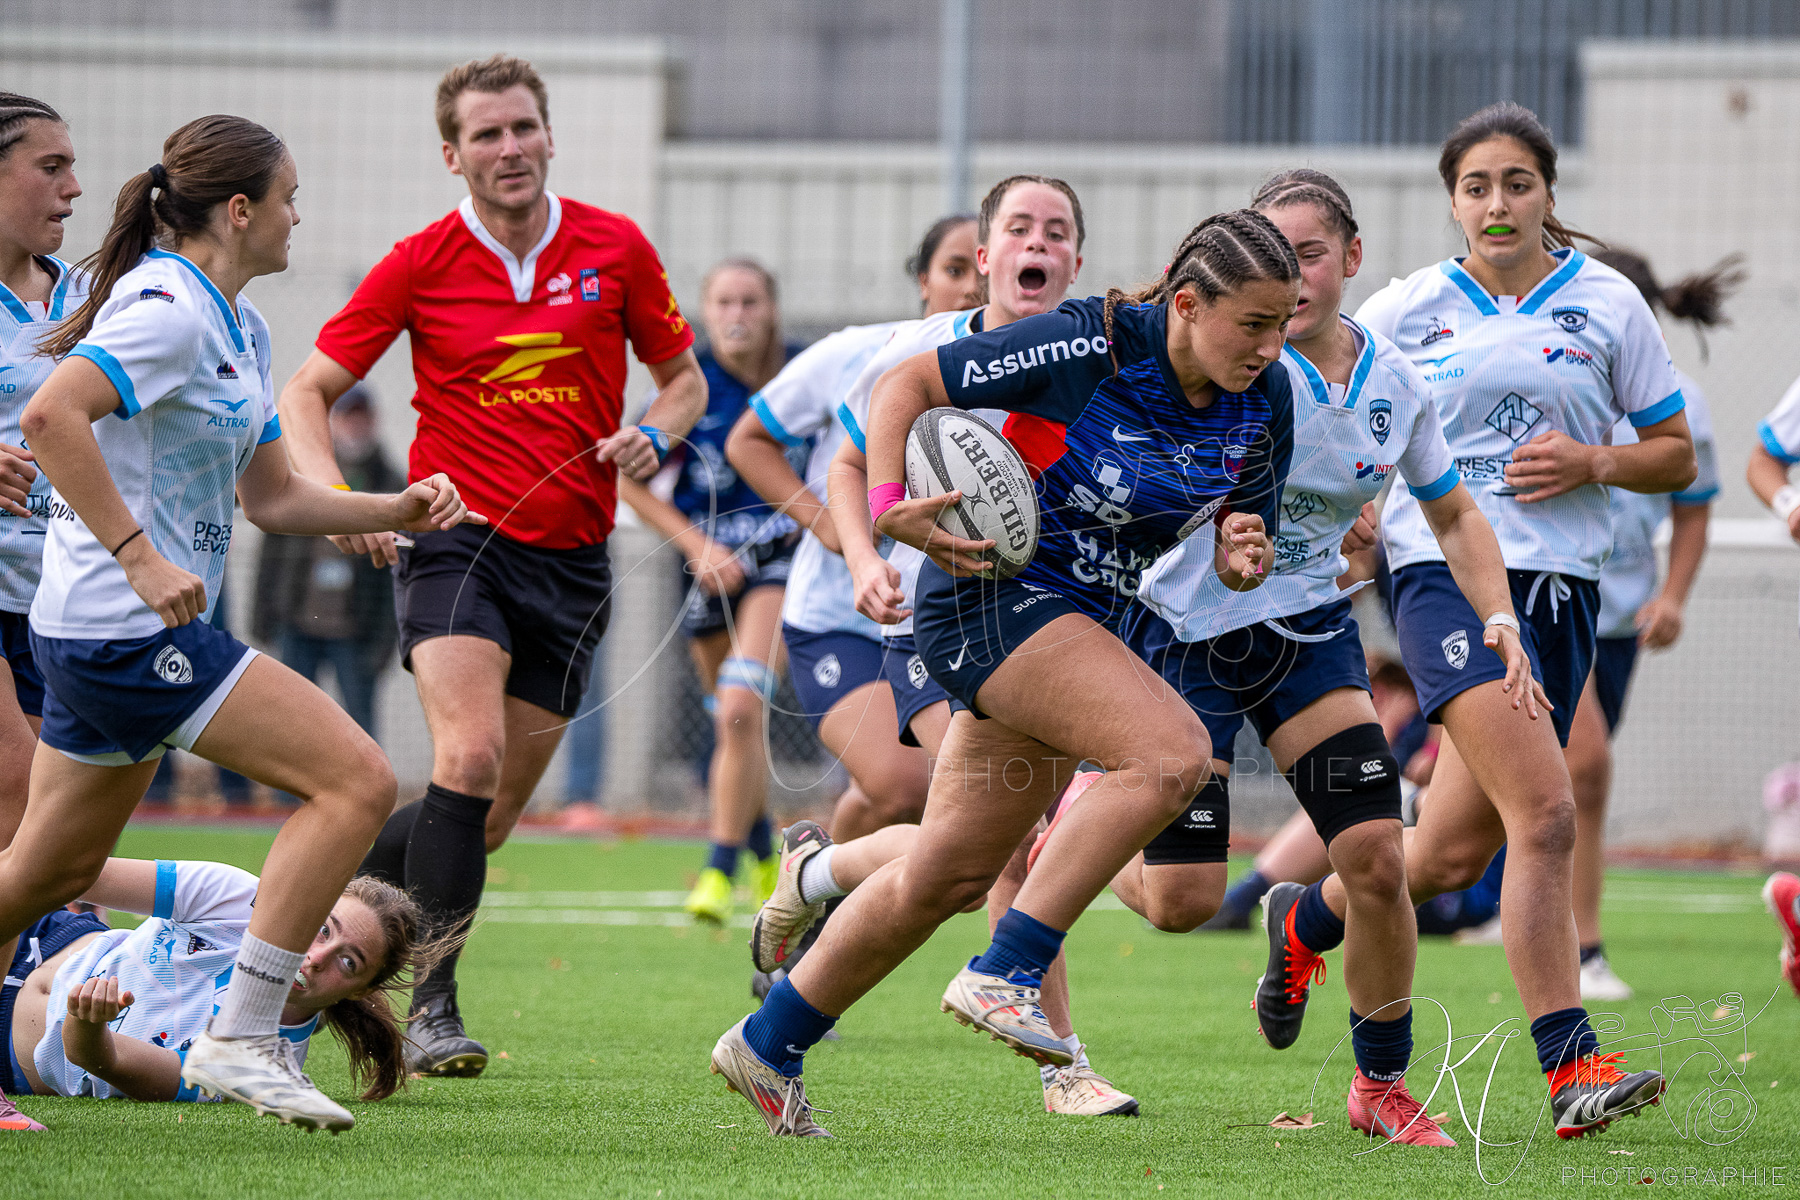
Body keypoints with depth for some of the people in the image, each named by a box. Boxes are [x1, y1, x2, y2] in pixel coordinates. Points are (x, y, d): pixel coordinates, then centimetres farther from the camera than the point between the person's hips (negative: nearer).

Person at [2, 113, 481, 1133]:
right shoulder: (168, 308, -14)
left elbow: (271, 496, 22)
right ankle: (242, 1038, -12)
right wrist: (140, 558, -28)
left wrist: (398, 511, 9)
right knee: (358, 781, -13)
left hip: (101, 631, 11)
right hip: (133, 629, -11)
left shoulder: (237, 326, 17)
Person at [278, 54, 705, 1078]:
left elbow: (683, 378, 14)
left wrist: (653, 438, -9)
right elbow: (308, 391, 3)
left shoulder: (614, 248, 2)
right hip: (456, 539, -3)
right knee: (470, 755, -24)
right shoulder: (419, 265, -3)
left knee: (493, 817, 3)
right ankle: (432, 1005, -18)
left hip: (571, 560, 3)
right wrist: (330, 491, -16)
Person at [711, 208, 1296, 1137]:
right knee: (1172, 751, -27)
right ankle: (1004, 974, -21)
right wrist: (889, 507, -23)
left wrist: (1243, 554, -11)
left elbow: (1244, 527, 12)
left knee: (949, 875, 11)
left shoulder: (1264, 401, -2)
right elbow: (907, 383, -11)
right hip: (992, 595, -7)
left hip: (1081, 622, 8)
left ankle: (768, 1044, 26)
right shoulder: (1087, 347, -20)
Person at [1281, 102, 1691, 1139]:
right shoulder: (1404, 313, 4)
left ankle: (1310, 918, 39)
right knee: (1544, 813, -23)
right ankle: (1572, 1066, -23)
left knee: (1454, 854, 7)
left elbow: (1677, 457, 12)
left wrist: (1593, 461, -7)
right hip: (1444, 573, -3)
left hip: (1562, 584, 3)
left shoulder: (1608, 303, 7)